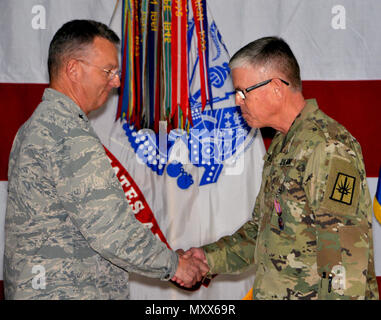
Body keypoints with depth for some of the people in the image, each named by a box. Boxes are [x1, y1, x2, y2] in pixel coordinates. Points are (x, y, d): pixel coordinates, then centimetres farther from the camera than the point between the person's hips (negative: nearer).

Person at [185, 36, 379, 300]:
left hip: (314, 294, -8)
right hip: (273, 293, 8)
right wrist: (211, 258, 9)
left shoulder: (329, 149, -18)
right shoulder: (281, 146, 12)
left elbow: (346, 257, -23)